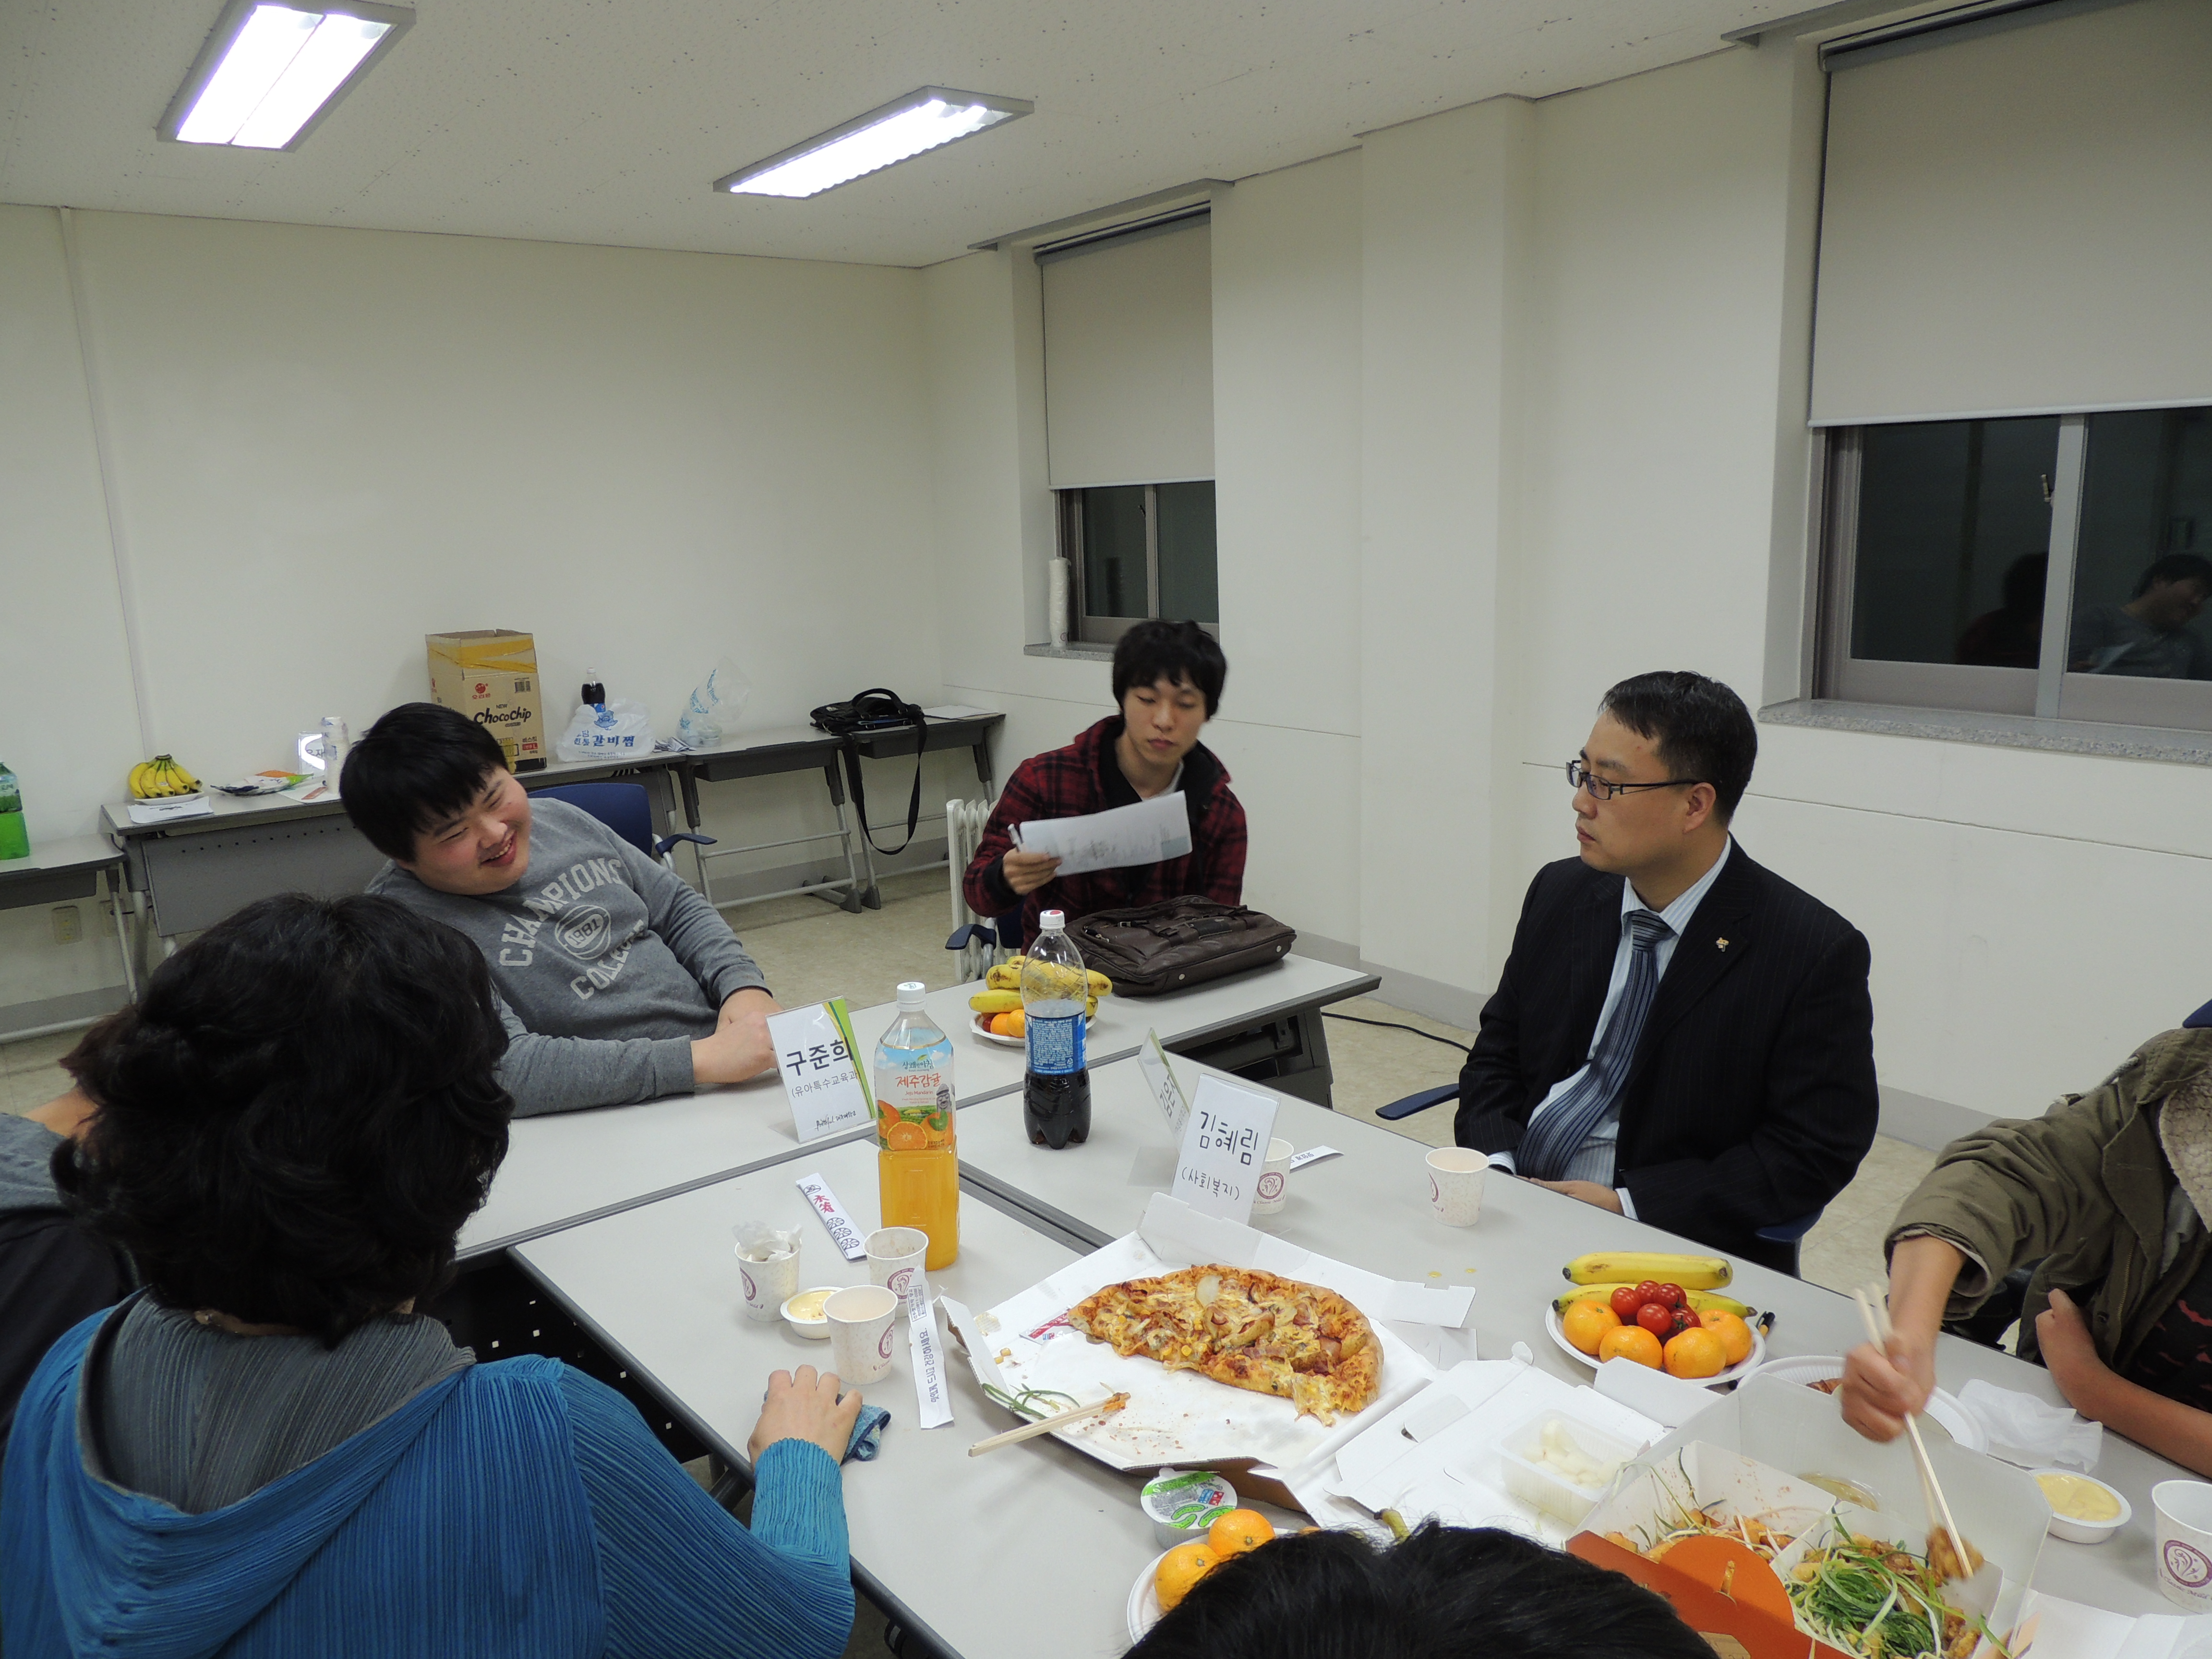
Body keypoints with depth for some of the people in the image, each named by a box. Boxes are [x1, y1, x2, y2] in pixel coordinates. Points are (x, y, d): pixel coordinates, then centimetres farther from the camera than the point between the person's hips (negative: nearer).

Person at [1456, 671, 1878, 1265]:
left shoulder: (1815, 953, -10)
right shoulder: (1559, 894, 6)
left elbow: (1814, 1152, -10)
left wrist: (1627, 1204, -17)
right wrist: (1497, 1170, -7)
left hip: (1676, 1247, -4)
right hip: (1512, 1209, 4)